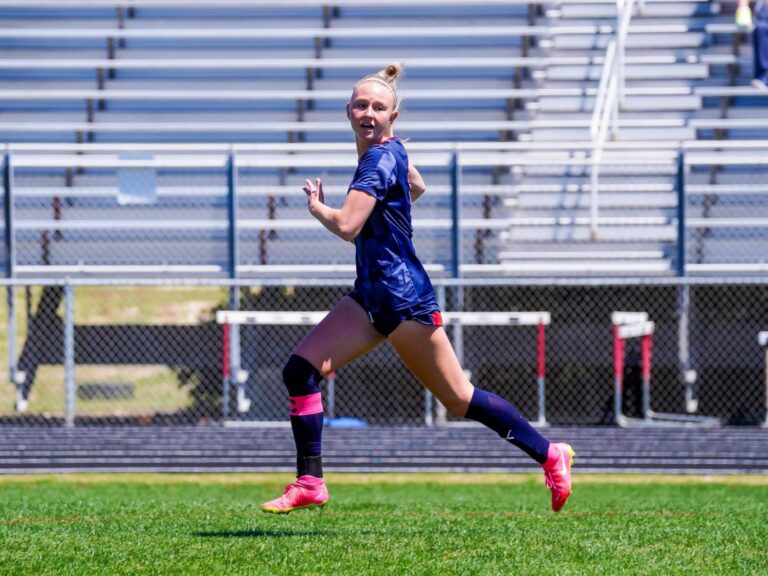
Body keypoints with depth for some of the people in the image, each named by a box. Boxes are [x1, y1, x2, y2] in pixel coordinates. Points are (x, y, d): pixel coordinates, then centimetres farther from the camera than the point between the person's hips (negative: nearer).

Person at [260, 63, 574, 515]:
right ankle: (310, 484, -3)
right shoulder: (391, 150, 9)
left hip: (403, 299, -9)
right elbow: (417, 188, 31)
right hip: (371, 295, 9)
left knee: (460, 399, 1)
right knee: (300, 370, -5)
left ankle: (550, 455, 16)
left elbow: (346, 226, -29)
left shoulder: (381, 159, -18)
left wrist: (316, 206, -11)